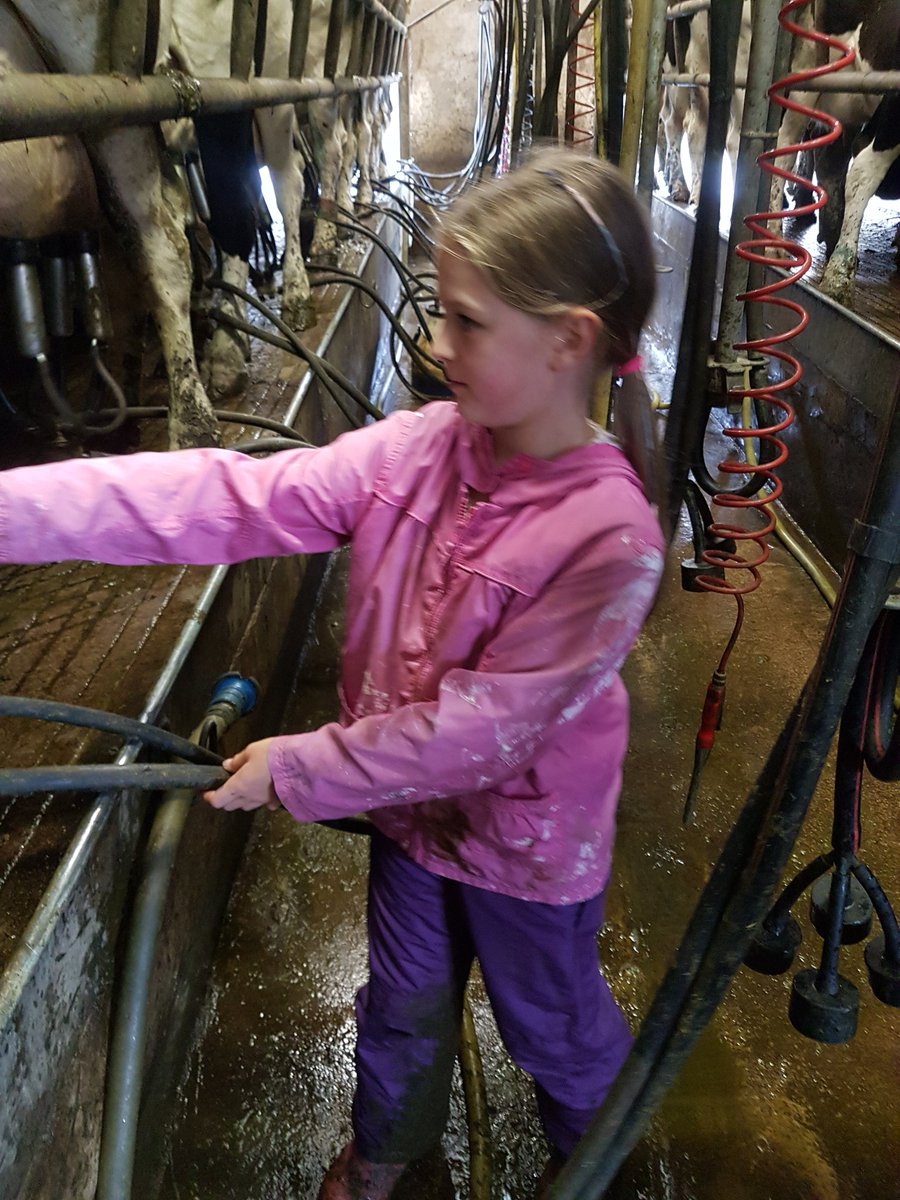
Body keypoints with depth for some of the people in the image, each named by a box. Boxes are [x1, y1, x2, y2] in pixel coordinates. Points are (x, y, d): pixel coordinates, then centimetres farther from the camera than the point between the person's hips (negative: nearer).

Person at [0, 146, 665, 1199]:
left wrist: (299, 769, -20)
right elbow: (230, 497, -23)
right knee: (404, 1003, 29)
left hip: (529, 845, -4)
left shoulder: (609, 536, -32)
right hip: (409, 807, 5)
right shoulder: (419, 448, -16)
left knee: (551, 1022, 25)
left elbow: (484, 727, -28)